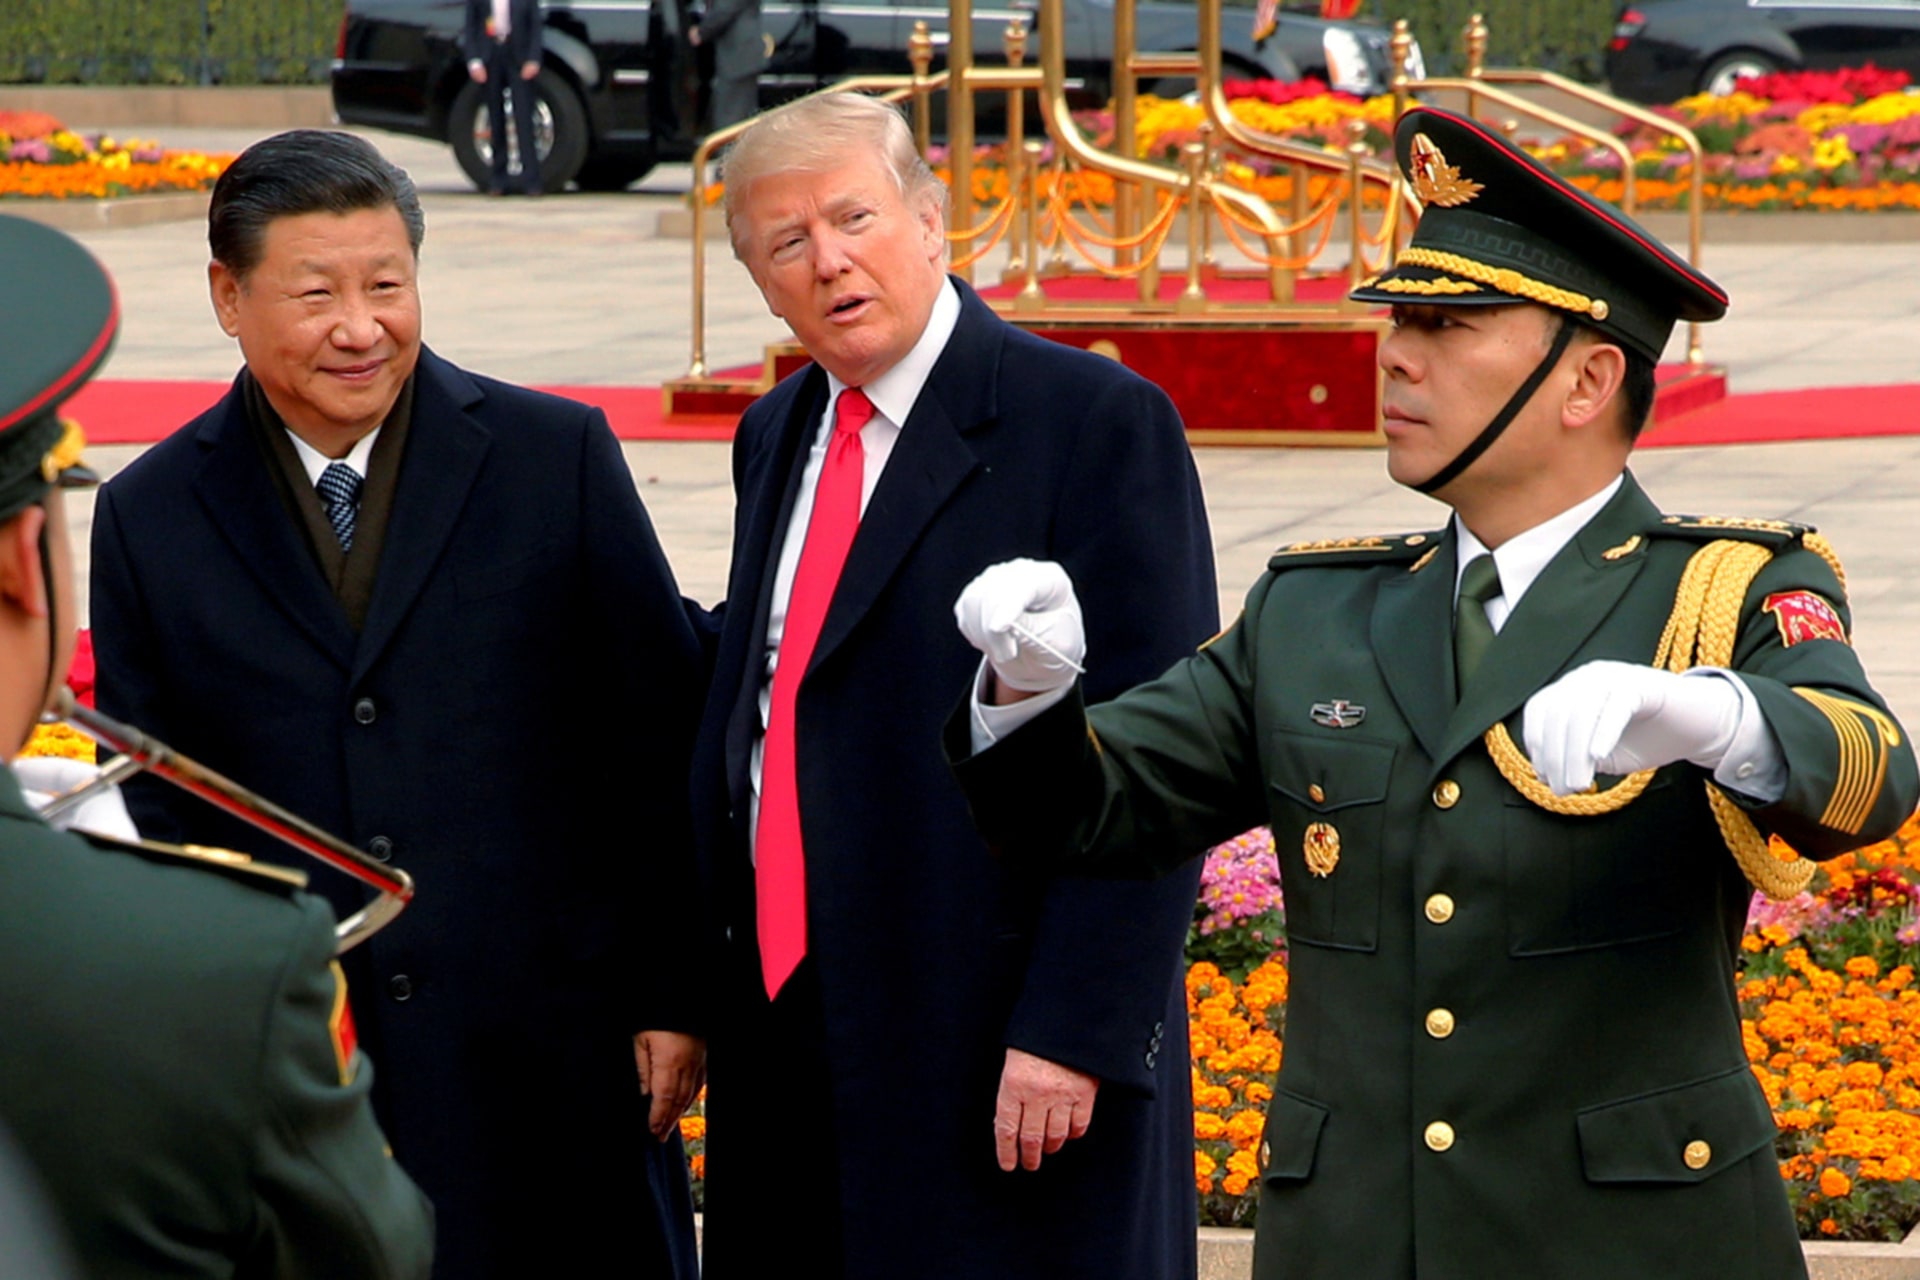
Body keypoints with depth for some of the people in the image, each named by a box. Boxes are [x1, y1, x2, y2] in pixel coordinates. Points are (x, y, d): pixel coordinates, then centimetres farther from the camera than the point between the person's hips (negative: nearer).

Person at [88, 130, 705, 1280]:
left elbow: (660, 749, 2)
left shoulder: (559, 457, 0)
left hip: (552, 1055, -1)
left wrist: (671, 995, -1)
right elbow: (153, 811, 8)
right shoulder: (149, 519, 4)